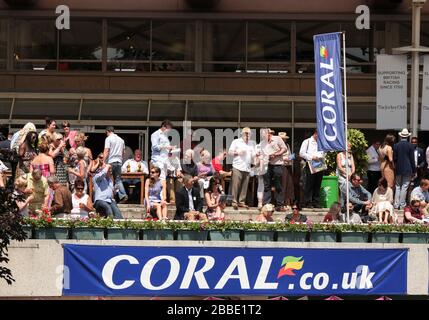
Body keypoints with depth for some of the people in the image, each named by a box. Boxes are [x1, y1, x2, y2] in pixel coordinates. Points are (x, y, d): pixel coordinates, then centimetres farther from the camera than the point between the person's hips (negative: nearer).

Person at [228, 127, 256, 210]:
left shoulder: (252, 143, 20)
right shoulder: (236, 142, 9)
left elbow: (254, 155, 20)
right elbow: (230, 152, 6)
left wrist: (256, 154, -3)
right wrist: (238, 152, -9)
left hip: (247, 168, 4)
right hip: (237, 167, -4)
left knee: (244, 186, 0)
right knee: (236, 185, -10)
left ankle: (242, 202, 6)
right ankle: (234, 202, -7)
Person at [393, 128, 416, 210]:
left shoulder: (396, 146, -2)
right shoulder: (410, 146, -7)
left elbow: (394, 158, 0)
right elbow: (412, 159, -4)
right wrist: (414, 171, 2)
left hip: (398, 169, 2)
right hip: (407, 169, -2)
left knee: (398, 187, 9)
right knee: (404, 187, 1)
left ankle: (396, 204, 6)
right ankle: (402, 204, 1)